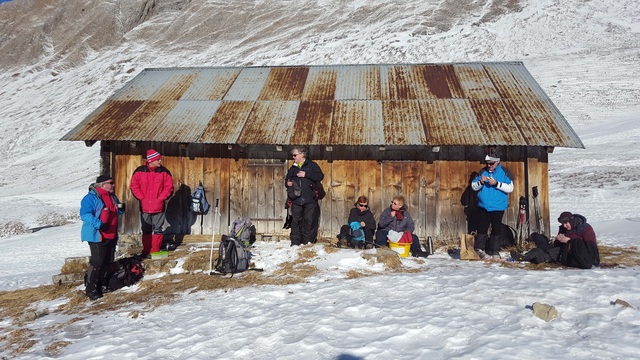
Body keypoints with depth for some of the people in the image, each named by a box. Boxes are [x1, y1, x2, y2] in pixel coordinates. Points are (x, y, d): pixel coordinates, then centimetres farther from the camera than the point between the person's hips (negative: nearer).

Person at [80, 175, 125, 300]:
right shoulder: (91, 198, -12)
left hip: (111, 236, 8)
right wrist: (99, 224, -29)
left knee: (108, 261, 13)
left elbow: (118, 212, 24)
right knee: (97, 261, -10)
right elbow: (84, 214, -19)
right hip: (97, 236, -8)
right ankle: (90, 289, 1)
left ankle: (99, 284, 26)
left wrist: (121, 208, 0)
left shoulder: (112, 197, 14)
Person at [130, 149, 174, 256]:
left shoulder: (164, 172, -3)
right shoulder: (139, 171, -2)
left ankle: (155, 251, 14)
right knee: (146, 230, 10)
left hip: (159, 207, -1)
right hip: (144, 207, 1)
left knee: (157, 229, 4)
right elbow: (134, 186, 1)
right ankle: (146, 251, 20)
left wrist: (160, 199, -10)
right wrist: (142, 198, -8)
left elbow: (169, 187, -2)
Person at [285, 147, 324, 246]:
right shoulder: (293, 168, 20)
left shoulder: (312, 165, 5)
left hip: (310, 199, -4)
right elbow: (287, 179, 29)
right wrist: (287, 183, 5)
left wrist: (306, 174, -13)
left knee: (309, 221, -1)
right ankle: (295, 242, 7)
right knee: (296, 221, 1)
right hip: (296, 199, 4)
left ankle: (308, 241, 7)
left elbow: (320, 176, -7)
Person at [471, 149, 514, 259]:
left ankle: (494, 251, 18)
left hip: (498, 207, -2)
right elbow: (473, 186, 9)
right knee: (482, 228, 2)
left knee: (496, 229, 8)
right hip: (483, 206, 2)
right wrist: (480, 182, -12)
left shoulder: (505, 172, -2)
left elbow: (510, 188, -12)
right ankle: (479, 249, 11)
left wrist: (496, 183, -22)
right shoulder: (483, 171, 6)